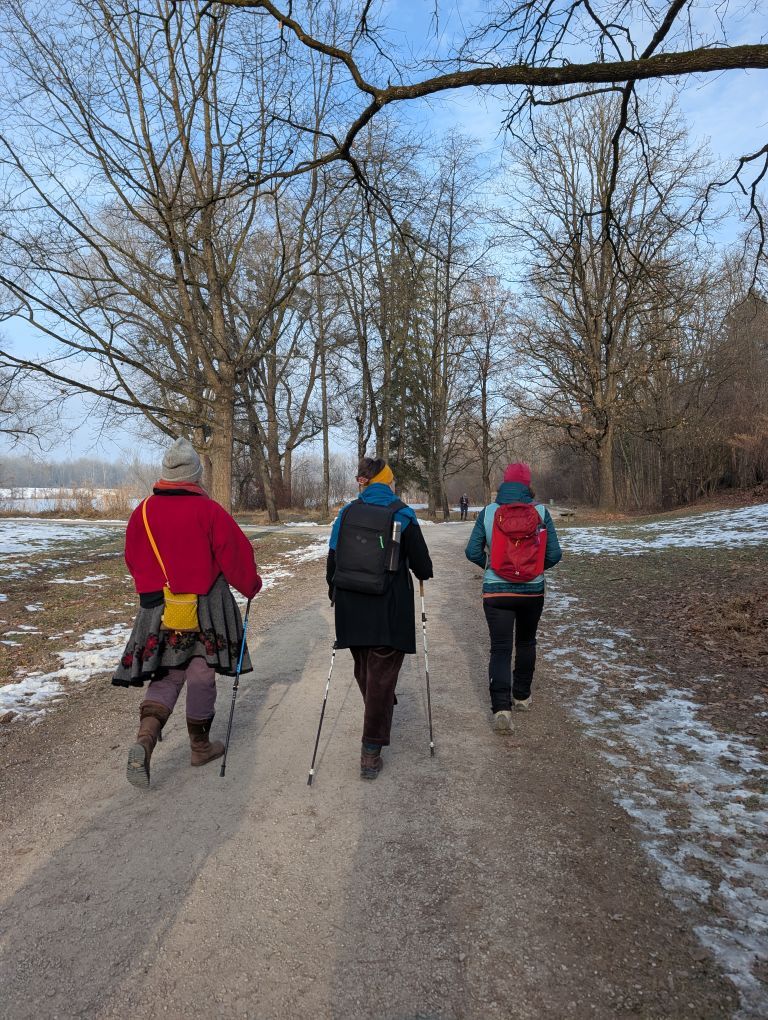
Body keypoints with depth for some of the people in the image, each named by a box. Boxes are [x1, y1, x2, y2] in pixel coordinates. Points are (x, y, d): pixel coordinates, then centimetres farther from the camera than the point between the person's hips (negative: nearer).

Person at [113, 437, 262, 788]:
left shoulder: (143, 511, -1)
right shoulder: (208, 510, -14)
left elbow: (133, 559, 10)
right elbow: (236, 555, -10)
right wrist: (251, 587, 7)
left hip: (157, 608, 3)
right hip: (206, 608, -3)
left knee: (167, 676, 15)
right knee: (201, 675, 12)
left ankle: (145, 737, -7)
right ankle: (200, 746, 26)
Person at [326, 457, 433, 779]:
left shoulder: (346, 513, 2)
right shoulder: (401, 514, -7)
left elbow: (332, 559, 8)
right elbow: (421, 563, -3)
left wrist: (334, 593, 22)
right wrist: (423, 574, 21)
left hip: (351, 608, 4)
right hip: (388, 612, -4)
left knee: (364, 670, 23)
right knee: (382, 675, 4)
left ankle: (381, 715, 45)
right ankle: (371, 750, 3)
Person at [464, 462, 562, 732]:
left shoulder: (487, 512, -5)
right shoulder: (540, 512, -6)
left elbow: (472, 551, -5)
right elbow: (554, 554, -7)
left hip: (496, 591, -1)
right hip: (532, 591, 1)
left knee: (500, 649, 2)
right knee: (526, 642, 22)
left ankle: (501, 707, -14)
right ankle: (522, 696, 35)